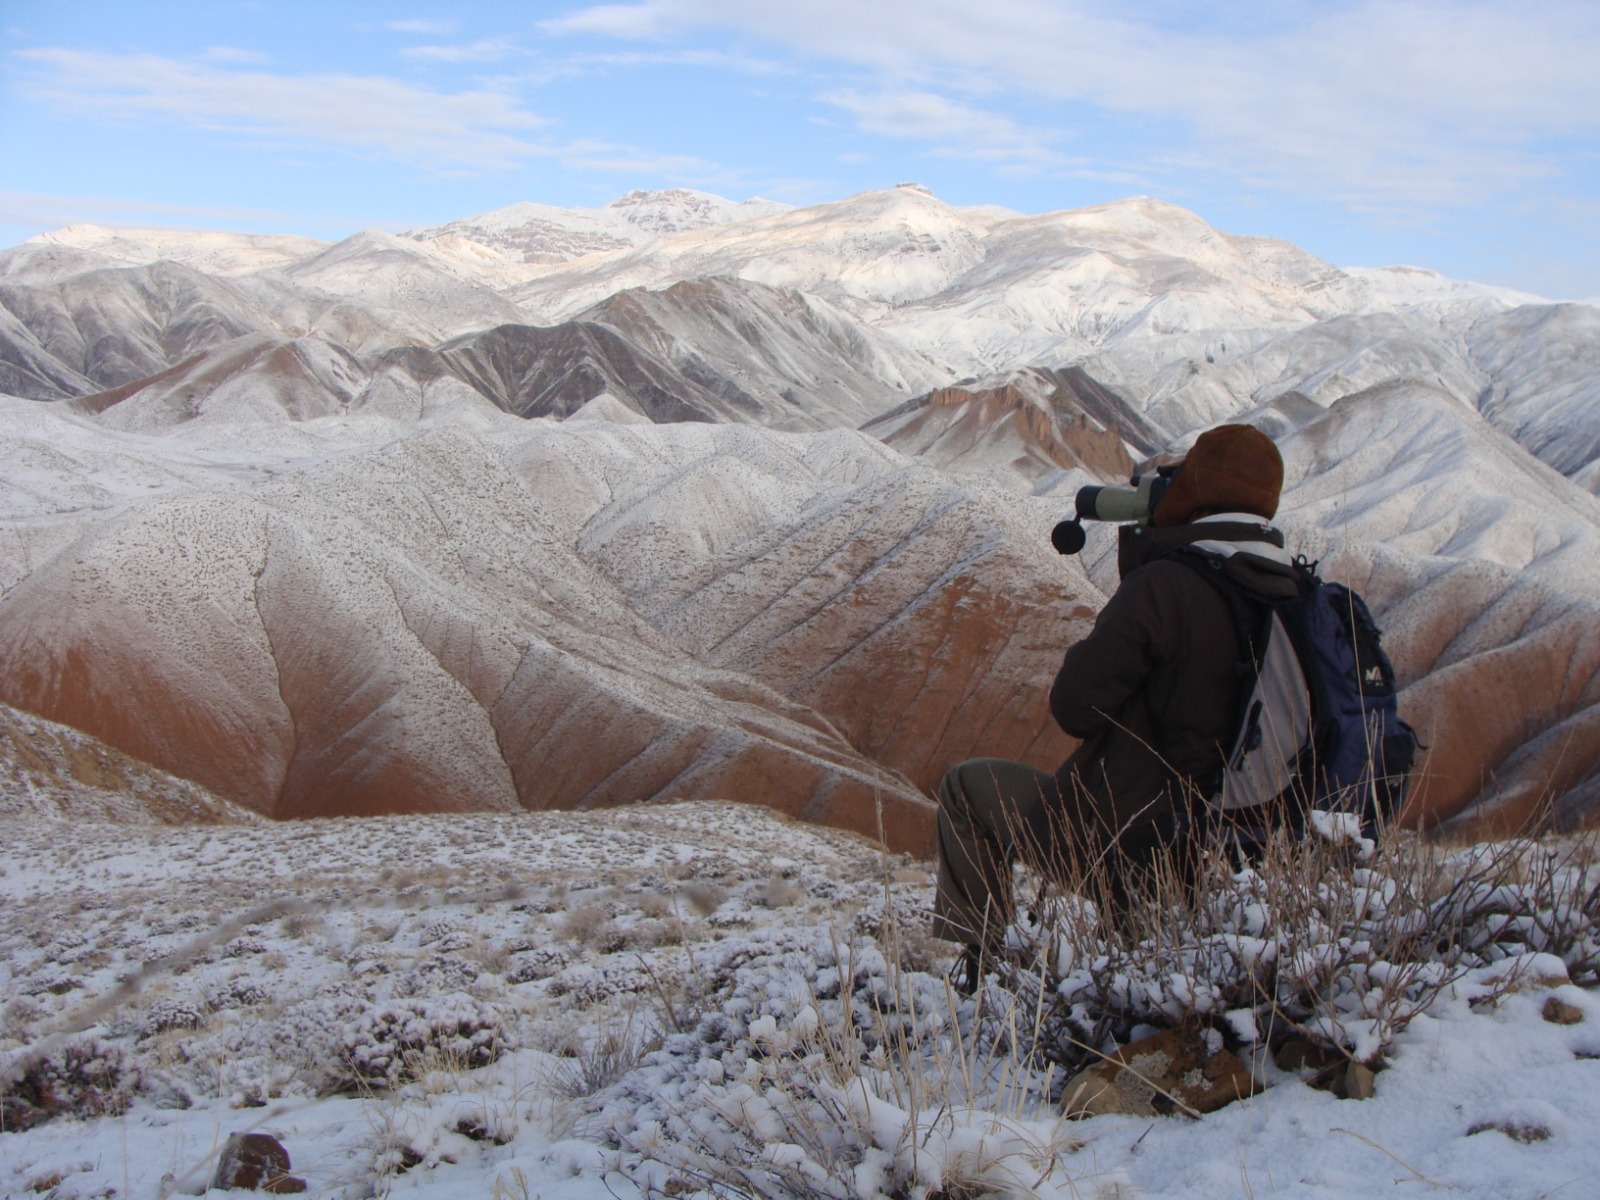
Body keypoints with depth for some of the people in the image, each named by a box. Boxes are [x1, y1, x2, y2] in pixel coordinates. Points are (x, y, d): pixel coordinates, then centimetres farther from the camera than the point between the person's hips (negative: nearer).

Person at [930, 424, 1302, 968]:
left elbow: (1074, 708, -19)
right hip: (1214, 841, 8)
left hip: (1121, 838, -8)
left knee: (965, 786, 13)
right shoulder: (1290, 594, -1)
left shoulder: (1164, 585, -24)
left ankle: (978, 961, 16)